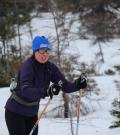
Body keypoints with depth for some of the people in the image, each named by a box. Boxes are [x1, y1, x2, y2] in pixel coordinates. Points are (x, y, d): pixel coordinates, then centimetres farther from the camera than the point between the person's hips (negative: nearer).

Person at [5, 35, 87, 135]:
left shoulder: (50, 67, -7)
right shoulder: (27, 66, -24)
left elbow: (65, 85, -10)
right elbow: (25, 90, -39)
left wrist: (77, 85, -31)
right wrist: (46, 91, -53)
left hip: (32, 113, 6)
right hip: (15, 112, -6)